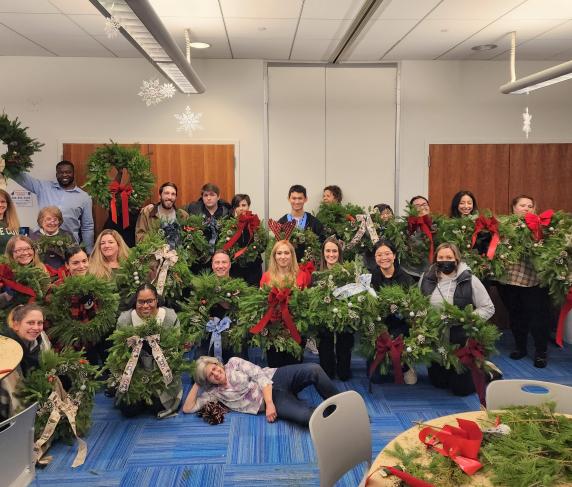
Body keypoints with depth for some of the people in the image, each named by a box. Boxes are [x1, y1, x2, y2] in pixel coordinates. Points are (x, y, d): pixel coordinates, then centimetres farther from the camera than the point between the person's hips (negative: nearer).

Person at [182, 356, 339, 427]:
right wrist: (197, 385, 3)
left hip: (275, 378, 1)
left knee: (314, 370, -28)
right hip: (274, 399, -1)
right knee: (305, 416, -33)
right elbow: (187, 408, 6)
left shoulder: (233, 363, 7)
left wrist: (269, 403, -15)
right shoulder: (214, 393, 10)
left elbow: (260, 375, -3)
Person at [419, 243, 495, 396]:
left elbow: (488, 308, -6)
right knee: (438, 383, 16)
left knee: (461, 388, 2)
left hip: (462, 342, -4)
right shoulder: (426, 279, -1)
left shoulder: (469, 280, -10)